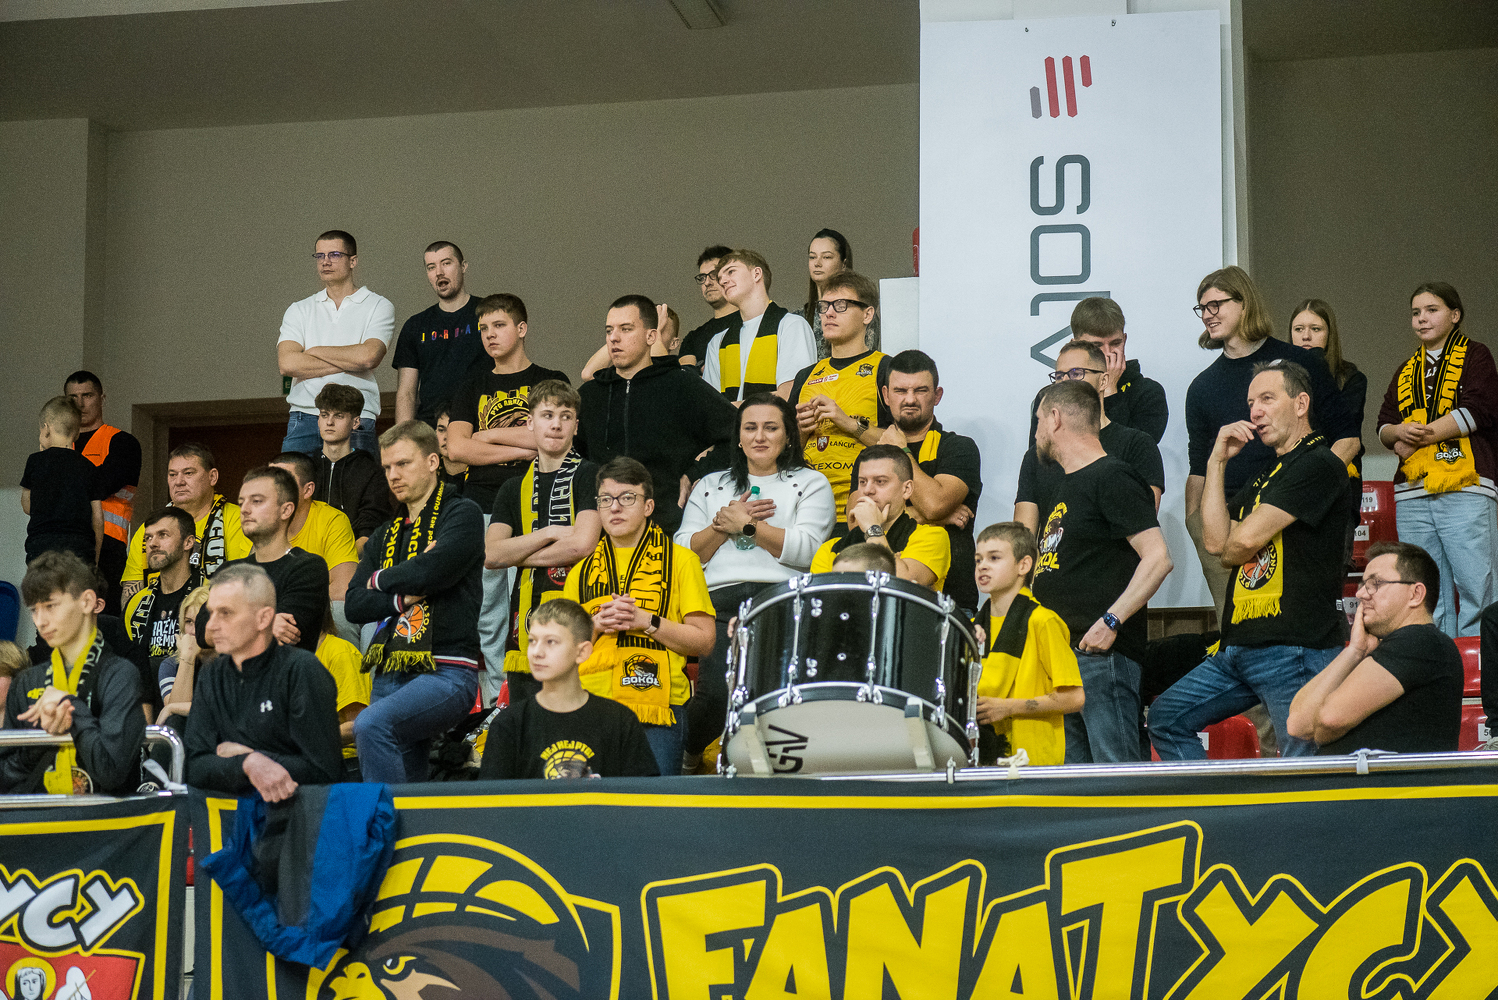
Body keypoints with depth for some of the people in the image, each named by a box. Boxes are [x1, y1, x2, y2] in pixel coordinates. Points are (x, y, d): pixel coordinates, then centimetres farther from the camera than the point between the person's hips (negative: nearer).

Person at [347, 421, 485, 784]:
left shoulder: (462, 514, 2)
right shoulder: (386, 535, 22)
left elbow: (433, 570, -16)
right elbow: (354, 604, 11)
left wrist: (381, 580, 3)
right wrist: (403, 596, -7)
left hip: (446, 672, -7)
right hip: (391, 676, 7)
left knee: (371, 724, -31)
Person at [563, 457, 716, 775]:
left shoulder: (680, 560, 8)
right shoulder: (582, 573, 18)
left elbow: (704, 641, 3)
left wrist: (647, 621, -10)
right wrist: (596, 625, -3)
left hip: (657, 714, -3)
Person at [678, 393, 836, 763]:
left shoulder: (810, 484, 18)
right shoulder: (710, 486, 28)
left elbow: (806, 549, 1)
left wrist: (746, 524, 0)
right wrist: (722, 525, 3)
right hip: (719, 600, 1)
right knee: (717, 692, -25)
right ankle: (685, 761, -1)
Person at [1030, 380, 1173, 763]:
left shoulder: (1112, 477, -7)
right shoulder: (1064, 489, 23)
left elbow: (1158, 558, -16)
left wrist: (1111, 621, -22)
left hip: (1104, 654, -10)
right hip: (1060, 656, 10)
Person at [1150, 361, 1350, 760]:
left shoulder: (1319, 465, -9)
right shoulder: (1269, 474, 22)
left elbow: (1244, 541, -14)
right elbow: (1216, 540, 8)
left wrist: (1229, 550, 10)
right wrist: (1218, 461, 7)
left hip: (1295, 651, -10)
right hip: (1242, 647, 10)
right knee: (1167, 719, 13)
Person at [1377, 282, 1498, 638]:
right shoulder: (1406, 372, 25)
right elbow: (1384, 426, 18)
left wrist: (1421, 436, -7)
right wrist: (1400, 432, -6)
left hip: (1465, 490, -5)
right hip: (1413, 494, 5)